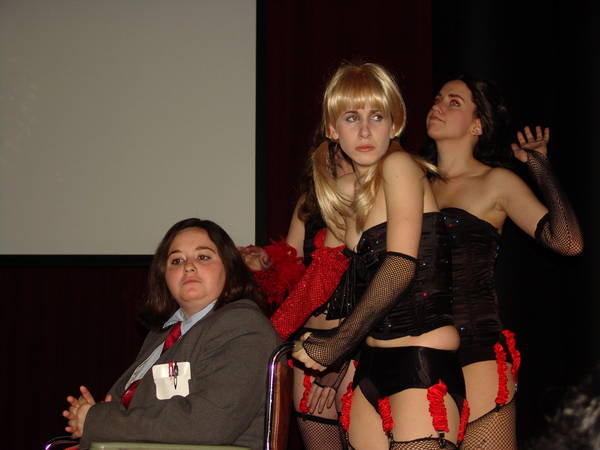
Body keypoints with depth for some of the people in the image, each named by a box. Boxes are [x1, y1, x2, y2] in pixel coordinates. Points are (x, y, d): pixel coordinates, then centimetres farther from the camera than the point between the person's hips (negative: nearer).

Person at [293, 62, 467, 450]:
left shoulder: (399, 165, -5)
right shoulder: (345, 192, 15)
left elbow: (402, 264, -15)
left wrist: (337, 345, -11)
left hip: (423, 361, -7)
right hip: (373, 368, 7)